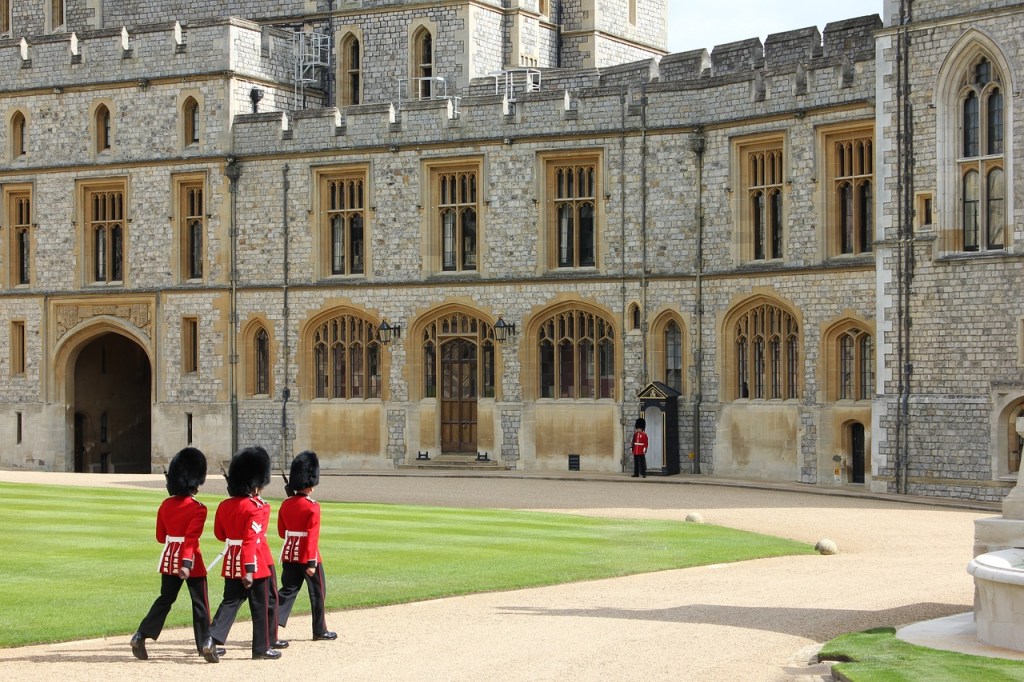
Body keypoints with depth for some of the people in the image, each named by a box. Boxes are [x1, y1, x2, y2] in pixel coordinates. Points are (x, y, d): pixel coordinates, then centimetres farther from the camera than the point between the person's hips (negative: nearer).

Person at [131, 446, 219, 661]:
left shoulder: (165, 505, 3)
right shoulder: (198, 509, -15)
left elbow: (160, 537, 9)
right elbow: (191, 538, -24)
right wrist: (186, 564, -29)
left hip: (169, 559, 6)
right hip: (191, 560, -6)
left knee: (165, 599, 13)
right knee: (200, 603, 7)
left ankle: (141, 636, 2)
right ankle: (204, 644, 13)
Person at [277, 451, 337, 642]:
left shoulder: (286, 504, 4)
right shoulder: (313, 507, -16)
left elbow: (282, 532, 11)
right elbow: (312, 536, -20)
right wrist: (311, 563, -19)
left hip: (289, 554, 6)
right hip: (308, 556, -6)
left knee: (288, 590, 8)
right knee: (317, 593, 10)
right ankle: (320, 630, 19)